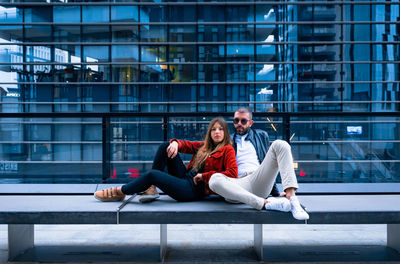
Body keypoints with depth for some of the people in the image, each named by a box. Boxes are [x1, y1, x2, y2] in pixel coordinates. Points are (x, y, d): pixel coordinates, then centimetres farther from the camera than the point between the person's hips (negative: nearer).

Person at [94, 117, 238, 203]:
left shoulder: (227, 150, -2)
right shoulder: (205, 146, 20)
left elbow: (232, 173, -17)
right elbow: (186, 145, 25)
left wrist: (204, 176, -15)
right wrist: (175, 143, -1)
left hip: (195, 189, -8)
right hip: (185, 178, 8)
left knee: (152, 174, -24)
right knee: (166, 147, -2)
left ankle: (120, 192, 0)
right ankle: (150, 188, -8)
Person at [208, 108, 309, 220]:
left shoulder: (261, 135, 27)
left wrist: (275, 191, 22)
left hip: (260, 182, 1)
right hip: (239, 184, -1)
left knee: (279, 145, -18)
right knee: (214, 179, -35)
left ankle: (291, 197, -35)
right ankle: (266, 203, -44)